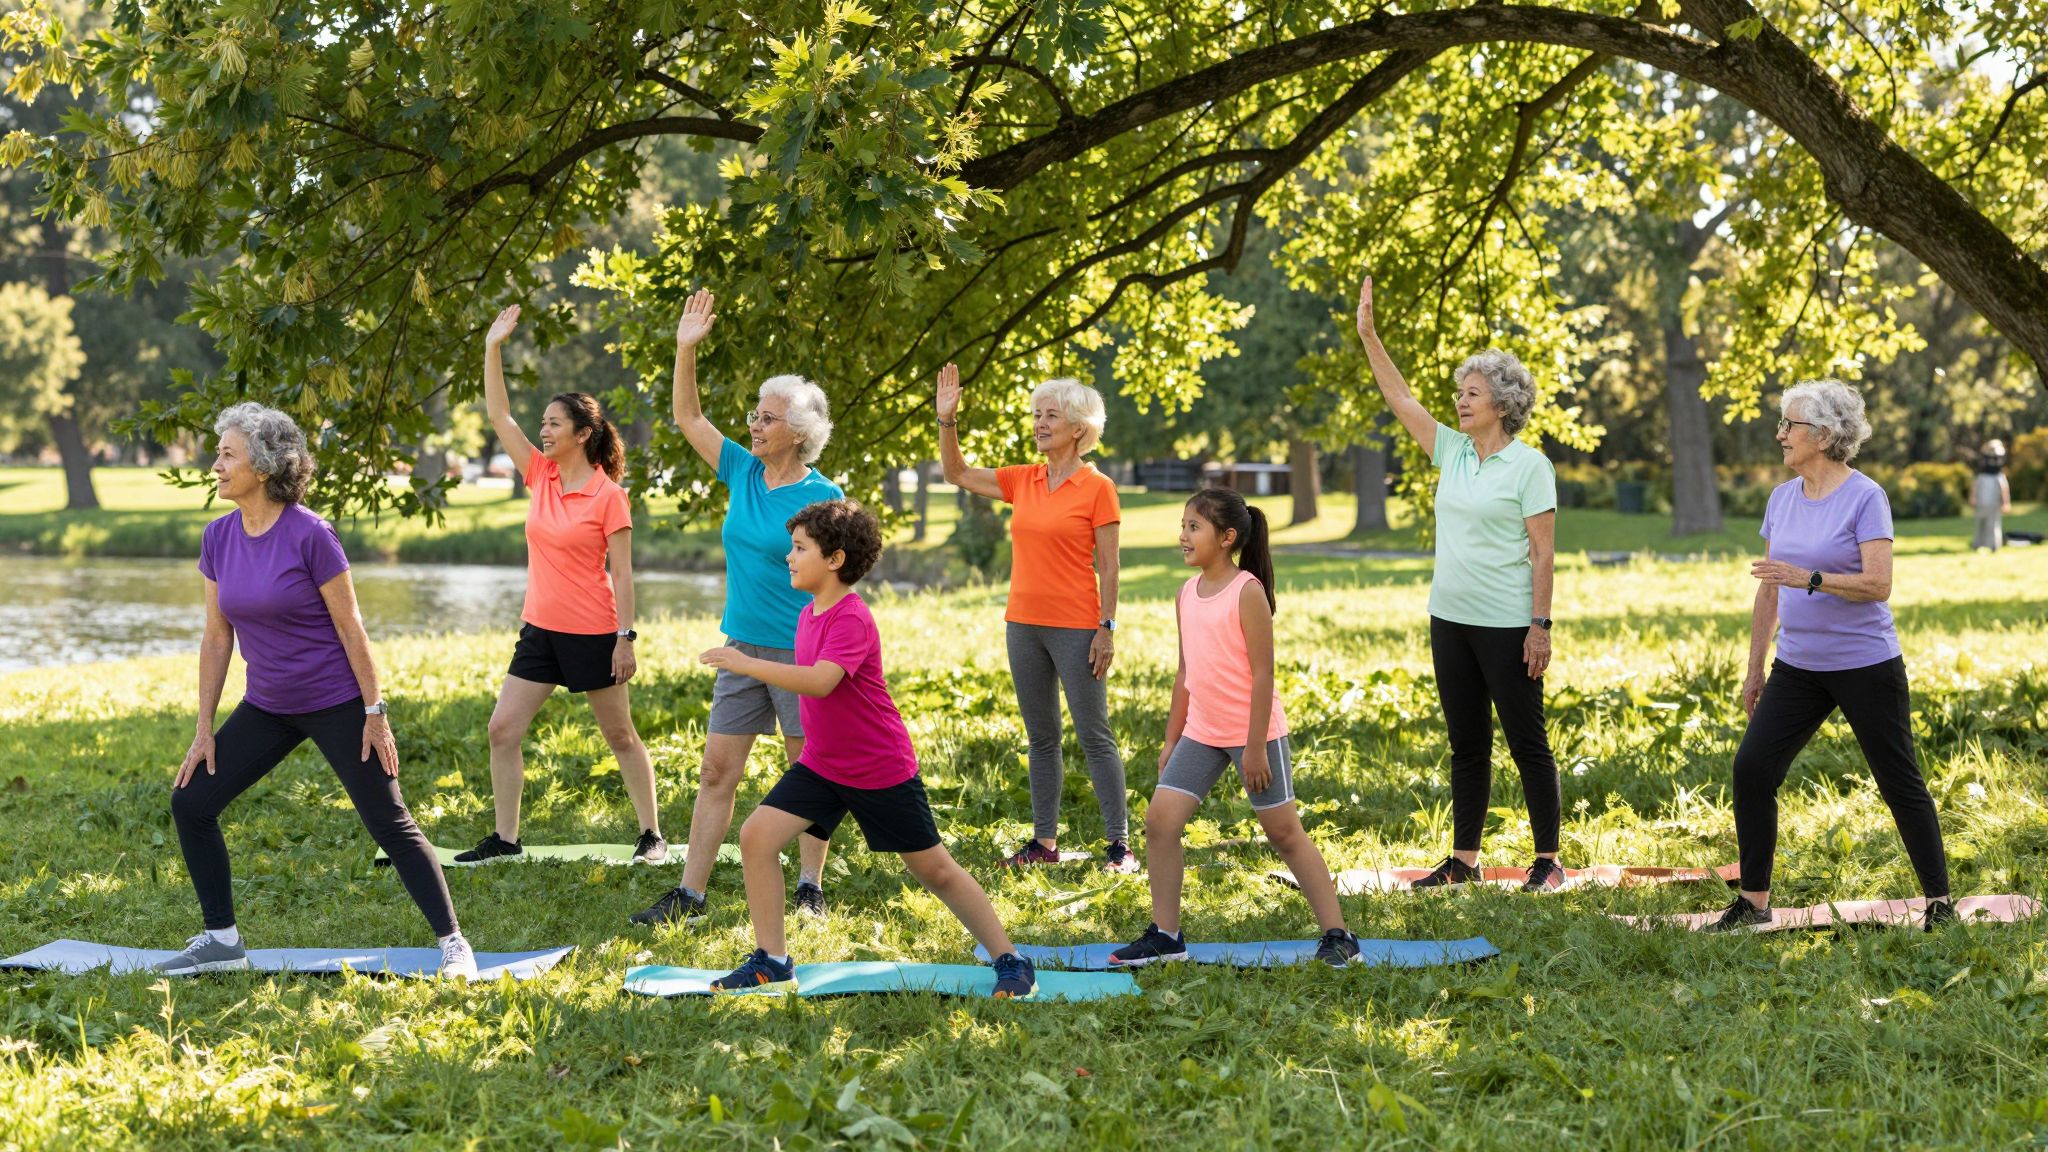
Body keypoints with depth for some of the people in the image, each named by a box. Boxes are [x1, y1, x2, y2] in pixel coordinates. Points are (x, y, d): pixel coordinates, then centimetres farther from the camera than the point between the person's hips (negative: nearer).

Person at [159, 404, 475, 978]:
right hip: (267, 707, 6)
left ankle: (453, 943, 5)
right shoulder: (218, 538, -1)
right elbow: (217, 638, 5)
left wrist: (375, 714, -11)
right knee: (190, 802, 3)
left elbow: (350, 628, -13)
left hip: (336, 704, -6)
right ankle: (221, 940, 15)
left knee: (390, 824, -3)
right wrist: (204, 731, 5)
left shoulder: (310, 535, -18)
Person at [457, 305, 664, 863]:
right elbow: (498, 415, 3)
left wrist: (626, 639, -14)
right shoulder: (541, 477, 4)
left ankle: (652, 834, 18)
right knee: (502, 729, 1)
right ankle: (505, 837, 9)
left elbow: (621, 573, -10)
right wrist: (493, 348, -4)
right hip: (540, 629, 6)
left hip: (592, 634, -6)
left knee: (620, 736, 6)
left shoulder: (608, 496, -11)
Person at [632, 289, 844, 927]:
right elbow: (687, 417, 11)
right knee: (716, 772, 5)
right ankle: (689, 894, 7)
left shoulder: (821, 498, -10)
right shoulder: (743, 472, 6)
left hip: (800, 653, -6)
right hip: (743, 648, 6)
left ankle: (810, 889, 15)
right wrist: (686, 348, 0)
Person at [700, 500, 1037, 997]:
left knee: (935, 870, 2)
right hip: (821, 765, 8)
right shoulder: (809, 614, 5)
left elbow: (820, 681, -38)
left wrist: (746, 664, -37)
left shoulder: (852, 619, -22)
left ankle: (1011, 962, 16)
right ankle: (772, 964, 0)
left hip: (883, 771, -8)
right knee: (757, 835, -9)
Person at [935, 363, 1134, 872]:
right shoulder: (1022, 481, 9)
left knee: (1095, 736, -3)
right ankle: (1045, 842, 18)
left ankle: (1119, 844, 2)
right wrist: (947, 419, 3)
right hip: (1024, 625, 6)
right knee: (1041, 738, 11)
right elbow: (958, 473, 15)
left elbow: (1108, 567, -8)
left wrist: (1107, 628, -12)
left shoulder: (1097, 488, -7)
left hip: (1076, 629, -6)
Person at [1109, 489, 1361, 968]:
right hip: (1201, 734, 7)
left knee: (1284, 831, -1)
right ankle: (1165, 936, 9)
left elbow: (1262, 672, -16)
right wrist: (1171, 739, 15)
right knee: (1160, 821, -1)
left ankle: (1337, 935, 8)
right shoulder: (1187, 594, 7)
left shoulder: (1247, 591, -14)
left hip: (1254, 732, -7)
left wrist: (1256, 748, -18)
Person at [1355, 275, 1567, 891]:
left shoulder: (1528, 465, -9)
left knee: (1527, 742, 0)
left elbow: (1543, 552, -11)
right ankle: (1463, 859, 17)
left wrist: (1540, 626, -16)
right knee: (1466, 745, 11)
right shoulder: (1452, 451, 9)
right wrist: (1368, 335, 5)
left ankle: (1548, 860, 7)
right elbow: (1400, 398, 12)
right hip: (1451, 620, 7)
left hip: (1507, 626, -7)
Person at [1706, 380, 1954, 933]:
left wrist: (1809, 578, -32)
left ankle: (1939, 901, 15)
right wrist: (1754, 669, 15)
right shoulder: (1782, 498, 8)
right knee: (1751, 768, -4)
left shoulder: (1865, 497, -11)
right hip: (1797, 668, 6)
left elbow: (1878, 584, -20)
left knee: (1901, 783, 2)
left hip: (1865, 667, -6)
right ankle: (1753, 900, 6)